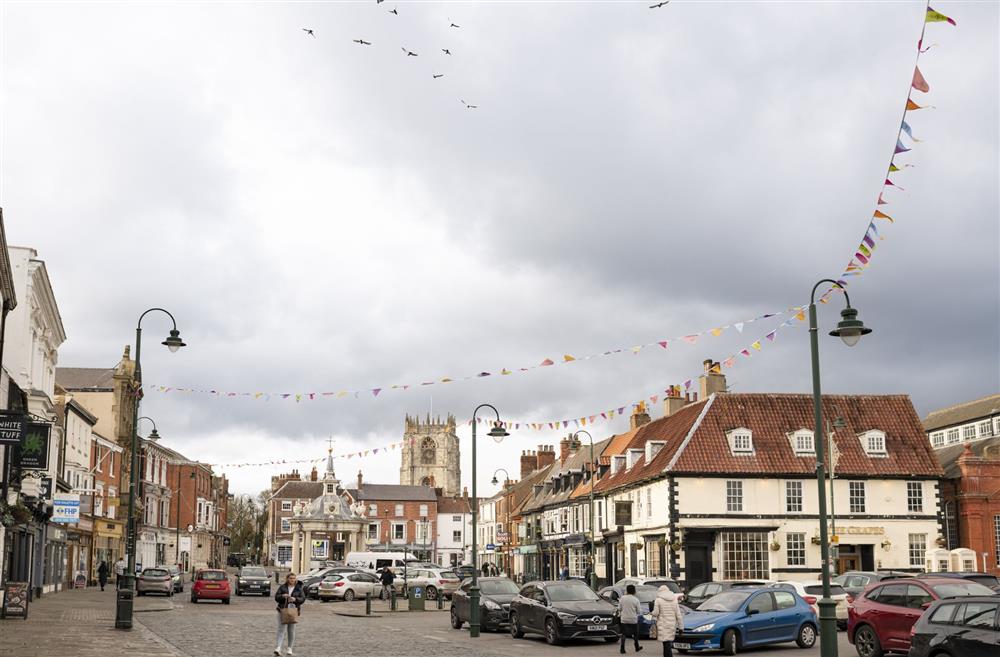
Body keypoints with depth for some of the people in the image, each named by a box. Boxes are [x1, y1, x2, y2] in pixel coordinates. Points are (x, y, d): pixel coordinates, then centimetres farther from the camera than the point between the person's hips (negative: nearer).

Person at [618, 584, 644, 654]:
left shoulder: (622, 598, -5)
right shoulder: (636, 600, -10)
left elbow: (619, 608, 0)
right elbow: (639, 611, -6)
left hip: (624, 619, 1)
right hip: (633, 619, -1)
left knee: (624, 634, 6)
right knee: (635, 634, 17)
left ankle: (622, 648, -5)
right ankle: (637, 647, 30)